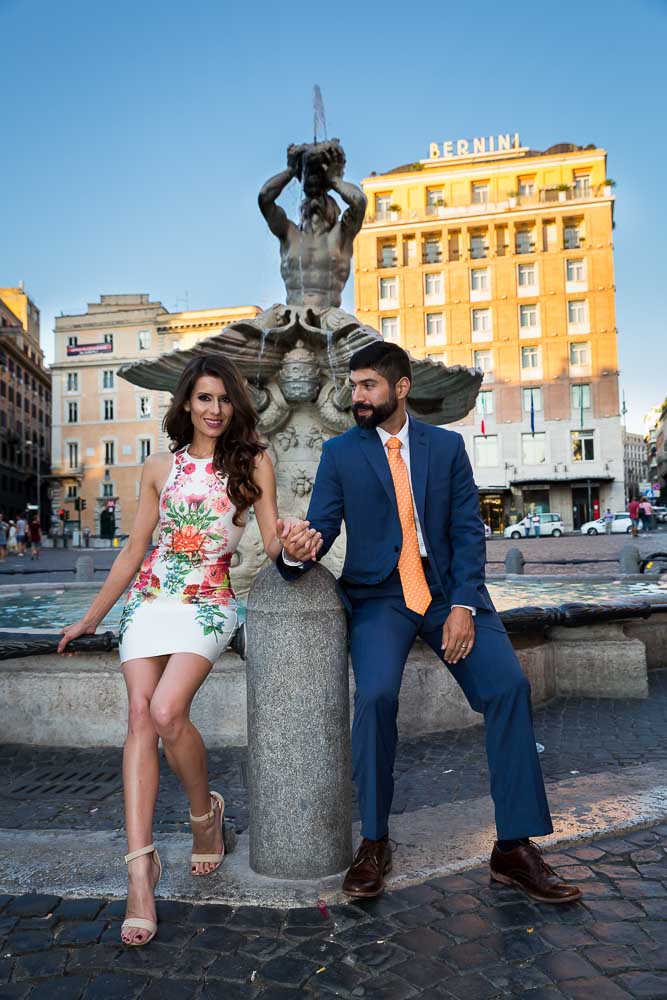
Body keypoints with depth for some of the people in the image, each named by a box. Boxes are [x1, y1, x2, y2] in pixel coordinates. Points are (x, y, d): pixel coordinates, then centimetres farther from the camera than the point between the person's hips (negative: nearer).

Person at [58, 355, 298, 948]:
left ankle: (205, 811, 7)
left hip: (208, 604, -3)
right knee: (140, 716, -10)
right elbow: (133, 551, 15)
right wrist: (91, 618, 18)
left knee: (166, 712, -22)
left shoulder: (253, 463, 3)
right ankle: (141, 869, -5)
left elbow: (273, 542, -1)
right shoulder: (160, 469, 10)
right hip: (148, 600, 3)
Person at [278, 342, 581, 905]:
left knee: (509, 685, -17)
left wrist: (463, 605, -10)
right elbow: (321, 527, -2)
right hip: (378, 595, -1)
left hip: (450, 591, 2)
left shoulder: (447, 446, 7)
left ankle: (515, 847, -1)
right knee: (376, 693, -26)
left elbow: (469, 531, 3)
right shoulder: (339, 452, 5)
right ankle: (374, 843, -3)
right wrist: (297, 552, -27)